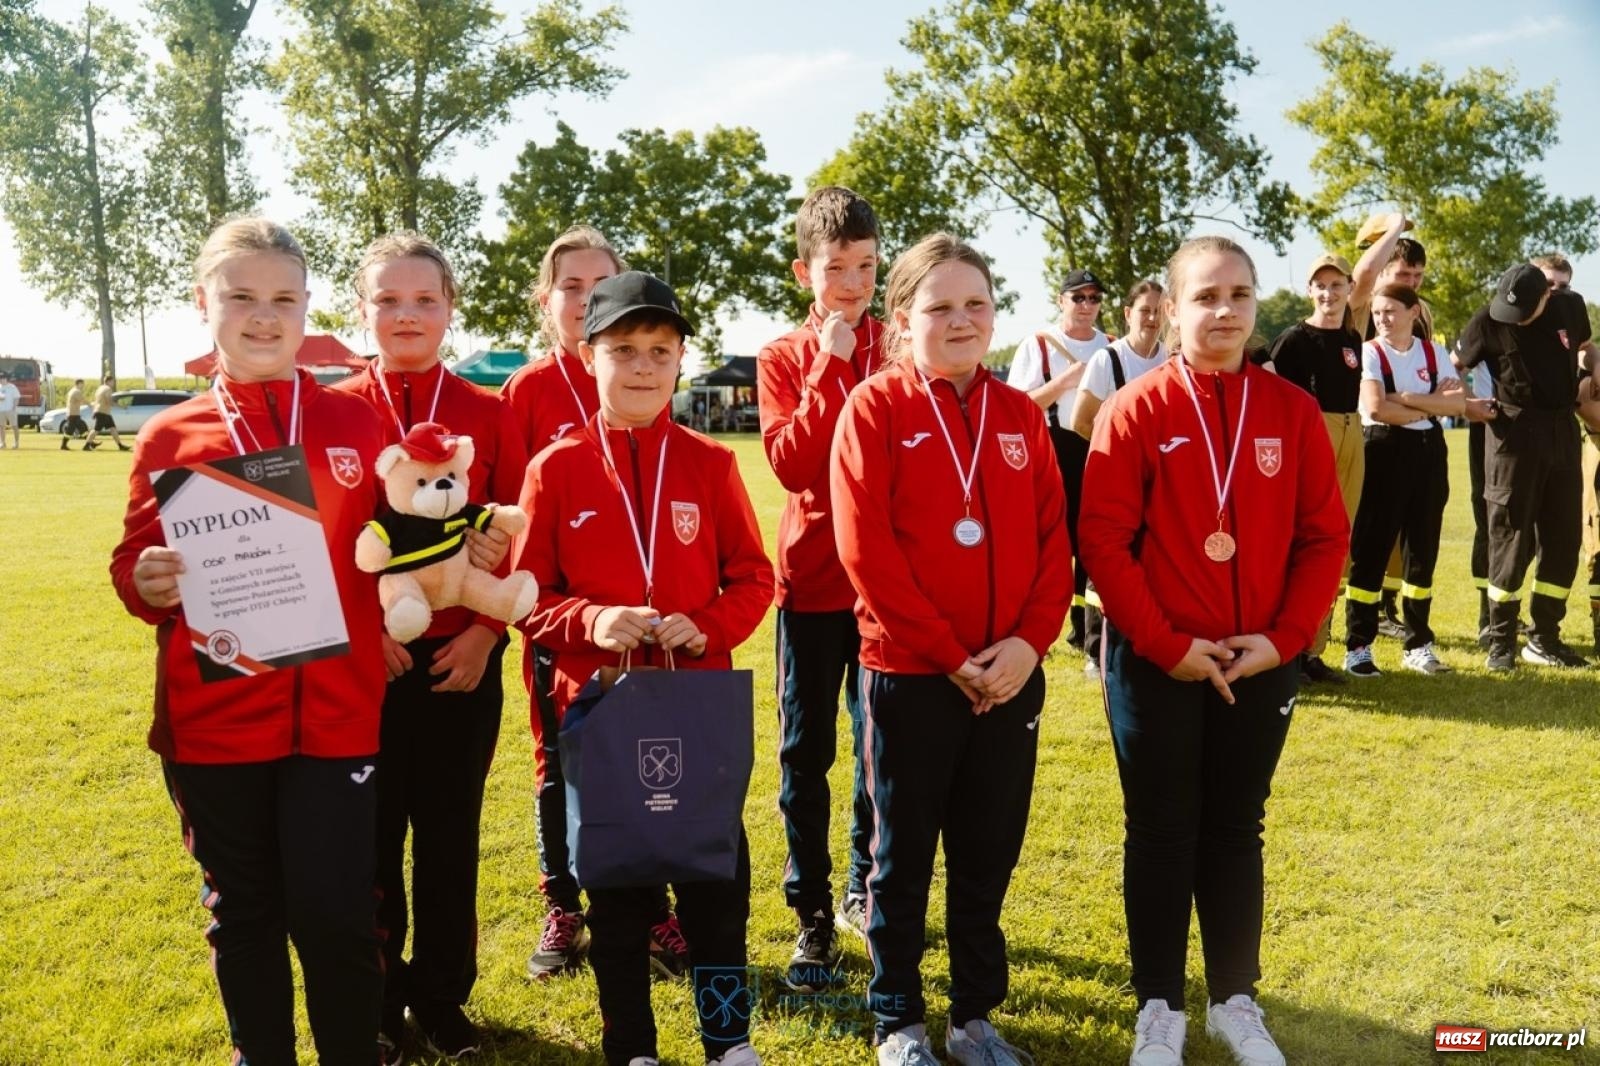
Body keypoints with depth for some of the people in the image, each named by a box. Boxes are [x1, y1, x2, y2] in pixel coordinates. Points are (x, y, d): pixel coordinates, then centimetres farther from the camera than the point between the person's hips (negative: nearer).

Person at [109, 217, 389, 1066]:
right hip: (212, 722, 1)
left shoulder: (355, 424, 4)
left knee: (335, 915, 0)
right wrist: (146, 585, -14)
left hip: (336, 714, -1)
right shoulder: (170, 438, 3)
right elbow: (135, 563, 8)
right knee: (243, 913, 15)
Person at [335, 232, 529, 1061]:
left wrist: (488, 628, -10)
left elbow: (516, 537, 0)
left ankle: (442, 995, 27)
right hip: (362, 661, 0)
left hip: (463, 657, 1)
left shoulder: (488, 415, 2)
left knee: (451, 835, 10)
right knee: (371, 837, 9)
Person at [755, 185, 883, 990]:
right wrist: (831, 365, -14)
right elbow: (792, 463, -13)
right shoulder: (784, 359, 4)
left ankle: (864, 890, 28)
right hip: (811, 575, 0)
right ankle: (812, 917, 14)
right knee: (805, 752, 4)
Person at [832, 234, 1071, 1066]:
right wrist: (948, 654, -14)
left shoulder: (1020, 414, 8)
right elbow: (865, 548, -13)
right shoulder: (875, 408, -6)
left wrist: (1029, 640, -11)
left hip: (1011, 675, 4)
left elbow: (1055, 539, 4)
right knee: (904, 855, 9)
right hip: (908, 671, -4)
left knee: (988, 854, 13)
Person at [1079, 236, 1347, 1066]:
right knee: (1161, 834, 8)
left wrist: (1284, 637, -9)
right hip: (1154, 663, -2)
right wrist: (1167, 643, -15)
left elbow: (1325, 537, 2)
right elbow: (1104, 541, -11)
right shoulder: (1136, 411, -7)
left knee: (1236, 831, 14)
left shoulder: (1292, 411, 1)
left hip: (1260, 662, 3)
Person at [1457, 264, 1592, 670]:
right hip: (1514, 434, -4)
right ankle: (1501, 641, 7)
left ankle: (1544, 638, 17)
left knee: (1564, 538, 7)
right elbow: (1454, 366, 2)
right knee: (1511, 538, -2)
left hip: (1562, 432, 5)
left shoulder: (1569, 311, 3)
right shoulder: (1488, 321, -9)